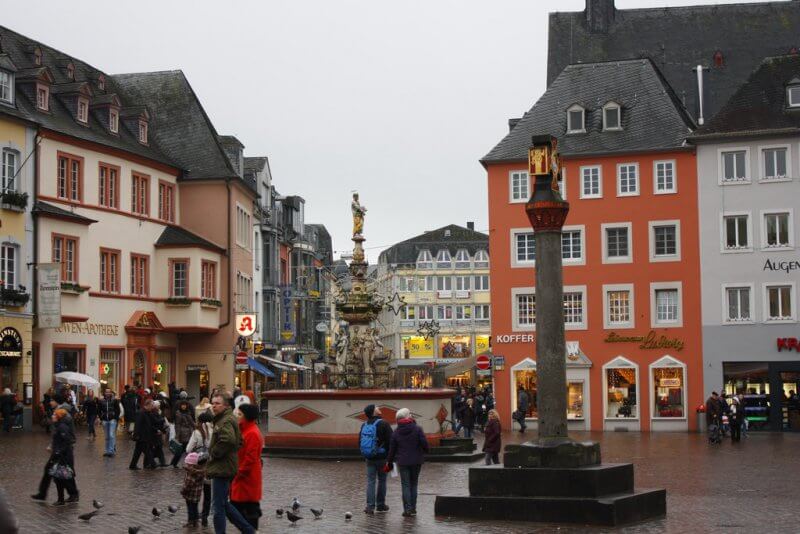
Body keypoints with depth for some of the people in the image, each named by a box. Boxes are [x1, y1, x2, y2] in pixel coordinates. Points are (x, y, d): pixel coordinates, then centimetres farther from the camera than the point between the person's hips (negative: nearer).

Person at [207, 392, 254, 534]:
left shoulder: (226, 421, -16)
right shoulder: (226, 419, 17)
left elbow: (228, 440, -34)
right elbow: (238, 442, 26)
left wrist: (213, 453, -19)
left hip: (221, 469, -11)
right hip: (224, 468, 11)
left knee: (218, 505, -3)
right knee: (223, 503, 17)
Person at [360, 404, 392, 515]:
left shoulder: (364, 425, 5)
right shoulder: (383, 424, -13)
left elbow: (360, 441, 14)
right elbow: (390, 441, -14)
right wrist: (390, 456, -2)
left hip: (369, 459, 4)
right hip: (381, 457, -4)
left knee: (370, 481, 4)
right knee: (382, 481, 9)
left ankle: (370, 506, -5)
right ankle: (380, 505, 16)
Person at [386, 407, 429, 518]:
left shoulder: (396, 432, 0)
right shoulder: (417, 429, -9)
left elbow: (392, 448, 4)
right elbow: (424, 443, -11)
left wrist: (389, 461, 16)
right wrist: (426, 451, 12)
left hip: (402, 462, 0)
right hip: (416, 461, 0)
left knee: (406, 485, 3)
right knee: (413, 484, 11)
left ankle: (407, 509, -4)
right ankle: (413, 509, 12)